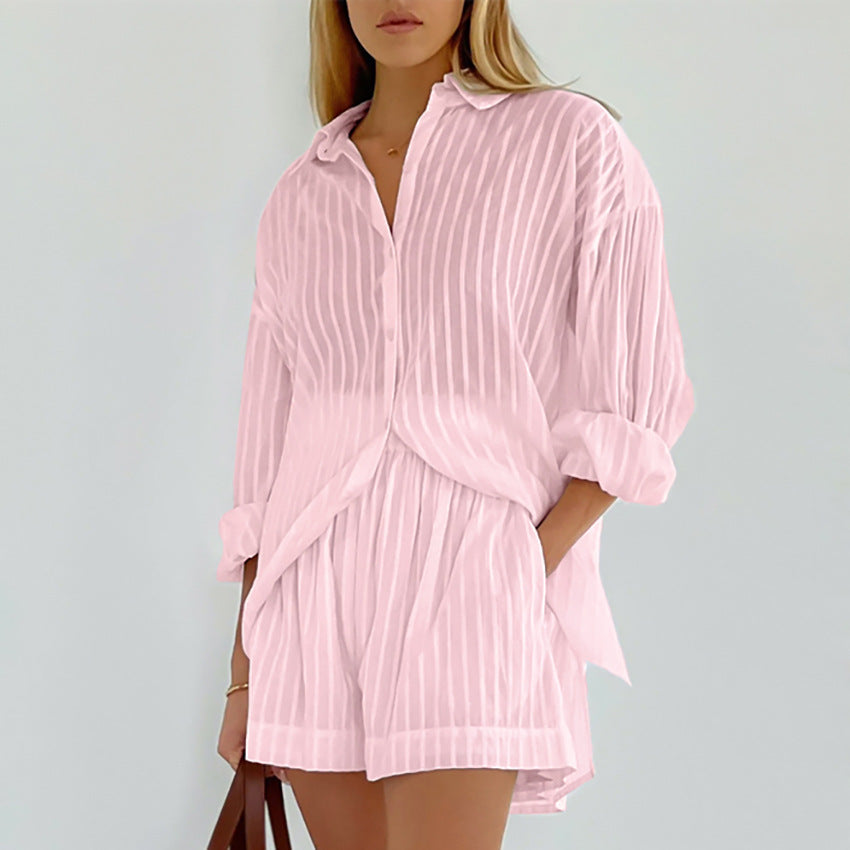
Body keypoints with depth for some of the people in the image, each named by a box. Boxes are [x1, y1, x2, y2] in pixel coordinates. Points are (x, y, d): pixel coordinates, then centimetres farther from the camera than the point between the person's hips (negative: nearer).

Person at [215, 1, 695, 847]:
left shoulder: (574, 142, 0)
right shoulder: (300, 197, 11)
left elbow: (636, 404, -1)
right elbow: (269, 442, 13)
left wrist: (531, 567, -12)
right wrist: (244, 677, 11)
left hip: (470, 577, -4)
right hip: (319, 582, 4)